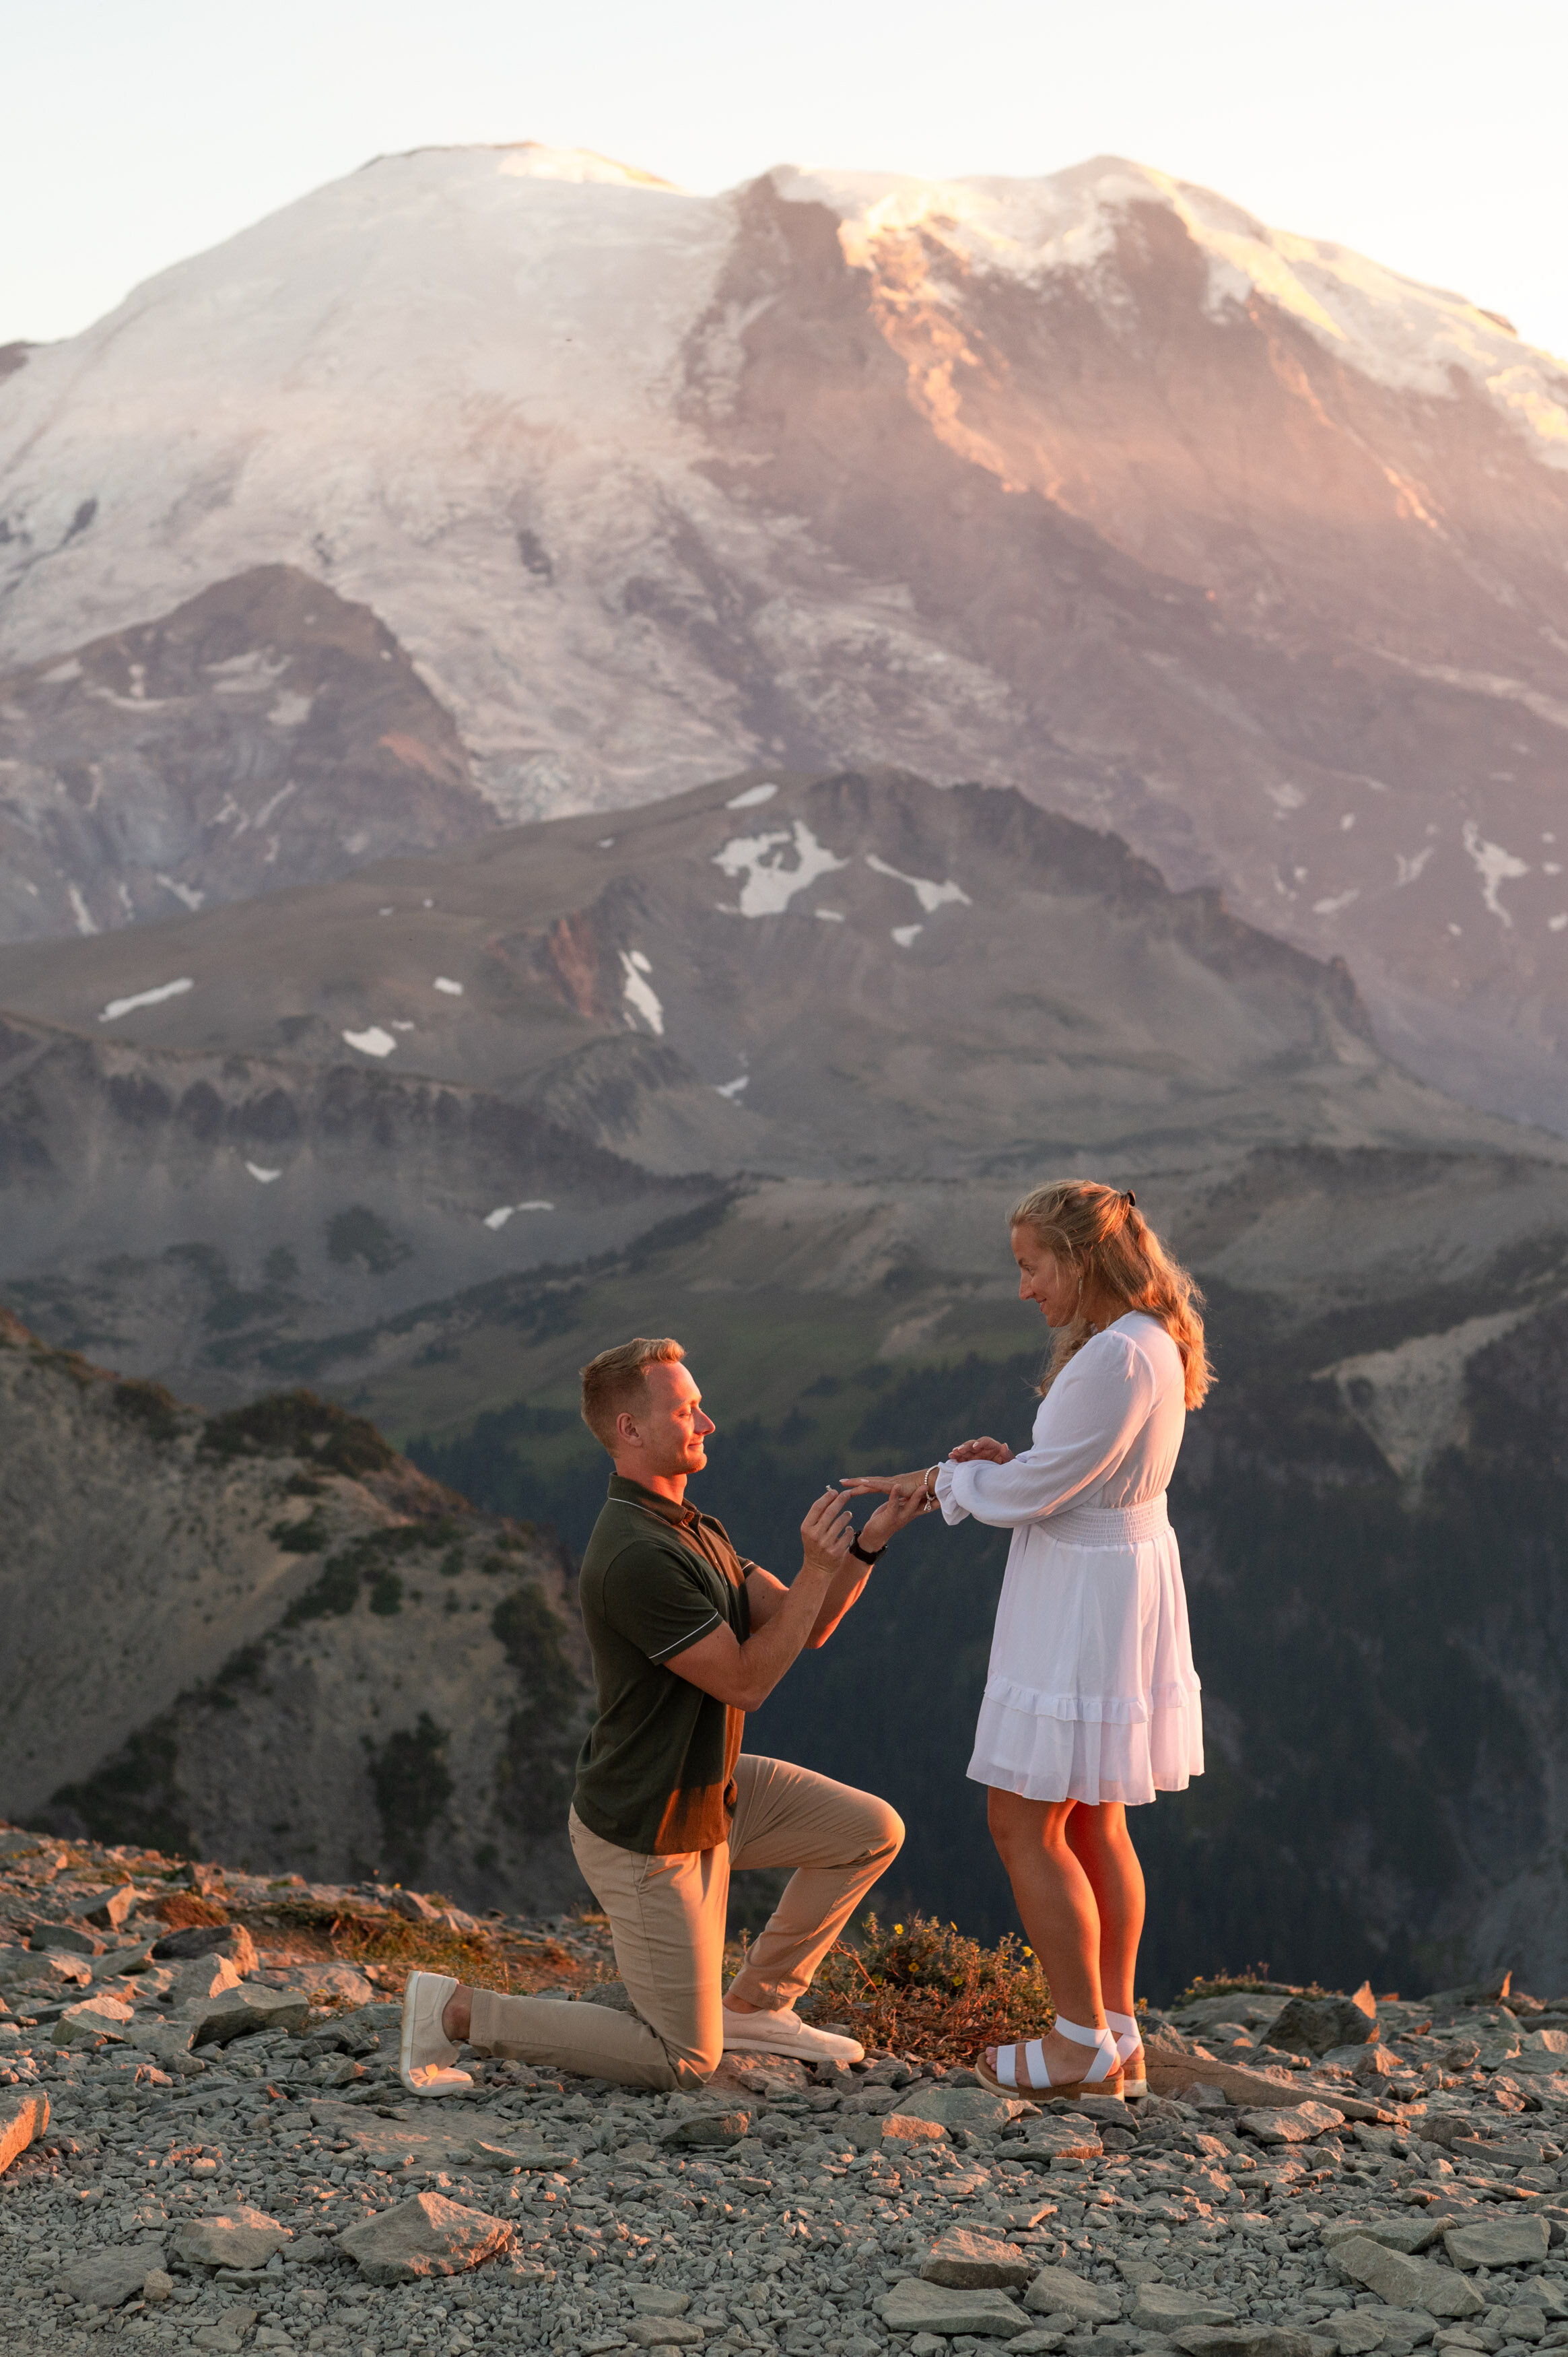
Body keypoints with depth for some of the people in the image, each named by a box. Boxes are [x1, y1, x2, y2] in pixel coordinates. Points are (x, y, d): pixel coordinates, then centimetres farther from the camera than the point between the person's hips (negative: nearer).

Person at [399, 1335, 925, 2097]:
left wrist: (870, 1539, -11)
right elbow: (745, 1681, -24)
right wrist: (816, 1570, -24)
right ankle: (457, 2012, 5)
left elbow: (806, 1627, 2)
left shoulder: (694, 1529, 5)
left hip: (711, 1788, 9)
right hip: (644, 1834, -9)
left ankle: (754, 2006, 18)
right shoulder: (638, 1558, -29)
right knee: (685, 2059, 0)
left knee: (871, 1831, 7)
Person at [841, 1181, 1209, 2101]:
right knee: (1093, 1823, 16)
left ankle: (1083, 2045, 7)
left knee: (1025, 1824, -1)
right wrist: (1008, 1463, 1)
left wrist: (940, 1480, -5)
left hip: (1086, 1603, -10)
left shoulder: (1120, 1357, -23)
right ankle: (1117, 2036, 23)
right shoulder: (1150, 1343, 9)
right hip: (1118, 1585, 10)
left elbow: (1036, 1492, -20)